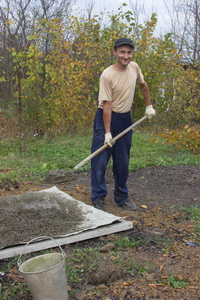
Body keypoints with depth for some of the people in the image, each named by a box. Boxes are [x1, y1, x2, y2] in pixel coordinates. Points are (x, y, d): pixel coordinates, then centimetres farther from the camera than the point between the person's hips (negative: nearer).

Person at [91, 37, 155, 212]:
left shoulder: (134, 67, -1)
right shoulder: (107, 75, -19)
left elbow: (143, 84, 19)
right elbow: (107, 105, -20)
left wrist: (149, 106, 18)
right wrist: (107, 133, -20)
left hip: (125, 119, 6)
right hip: (106, 118, -6)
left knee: (122, 161, 12)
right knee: (100, 160, -4)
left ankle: (122, 197, 25)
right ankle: (98, 199, 9)